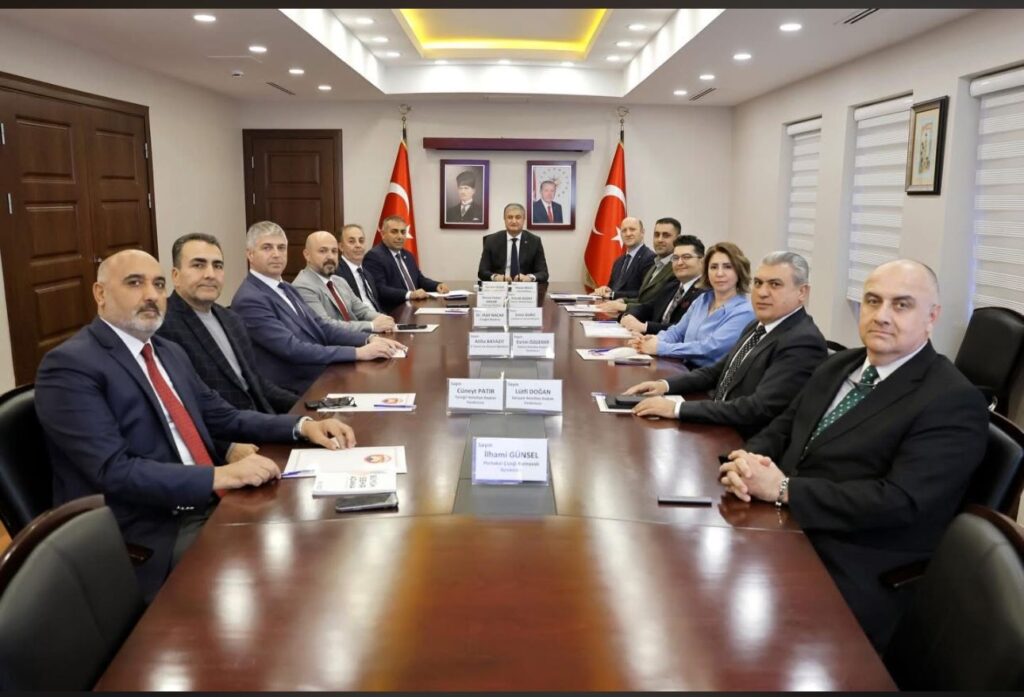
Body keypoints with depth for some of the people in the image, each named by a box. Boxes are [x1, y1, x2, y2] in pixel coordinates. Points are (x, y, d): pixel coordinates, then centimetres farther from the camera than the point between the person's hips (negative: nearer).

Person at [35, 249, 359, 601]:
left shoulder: (170, 351, 13)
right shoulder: (69, 365, -12)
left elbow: (223, 418, 15)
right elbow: (115, 471, -20)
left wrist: (303, 425, 0)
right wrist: (220, 476, -29)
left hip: (207, 505, 7)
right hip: (150, 535, -7)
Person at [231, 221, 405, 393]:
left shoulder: (286, 289, 14)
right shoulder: (249, 300, -14)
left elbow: (321, 328, 9)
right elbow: (293, 350, -21)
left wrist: (369, 339, -6)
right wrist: (358, 352, -22)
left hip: (325, 374, 8)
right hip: (301, 391, -8)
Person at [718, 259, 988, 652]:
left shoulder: (954, 402, -12)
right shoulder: (839, 366, 13)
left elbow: (900, 500, -22)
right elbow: (782, 429, 14)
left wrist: (782, 489, -22)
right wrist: (746, 461, -10)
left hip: (845, 577, -7)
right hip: (779, 532, 7)